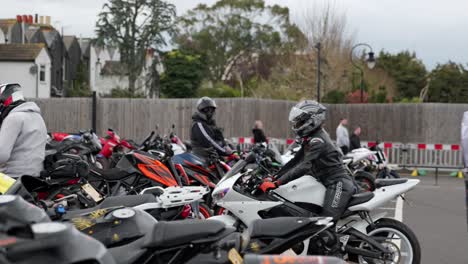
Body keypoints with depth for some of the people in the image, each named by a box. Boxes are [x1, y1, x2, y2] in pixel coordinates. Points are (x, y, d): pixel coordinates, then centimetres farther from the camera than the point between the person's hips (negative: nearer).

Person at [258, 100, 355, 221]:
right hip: (328, 183, 11)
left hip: (338, 183, -11)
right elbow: (295, 161, 16)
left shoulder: (317, 140, -16)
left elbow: (304, 166, -25)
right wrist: (274, 178, 9)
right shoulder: (309, 139, 16)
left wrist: (277, 182, -29)